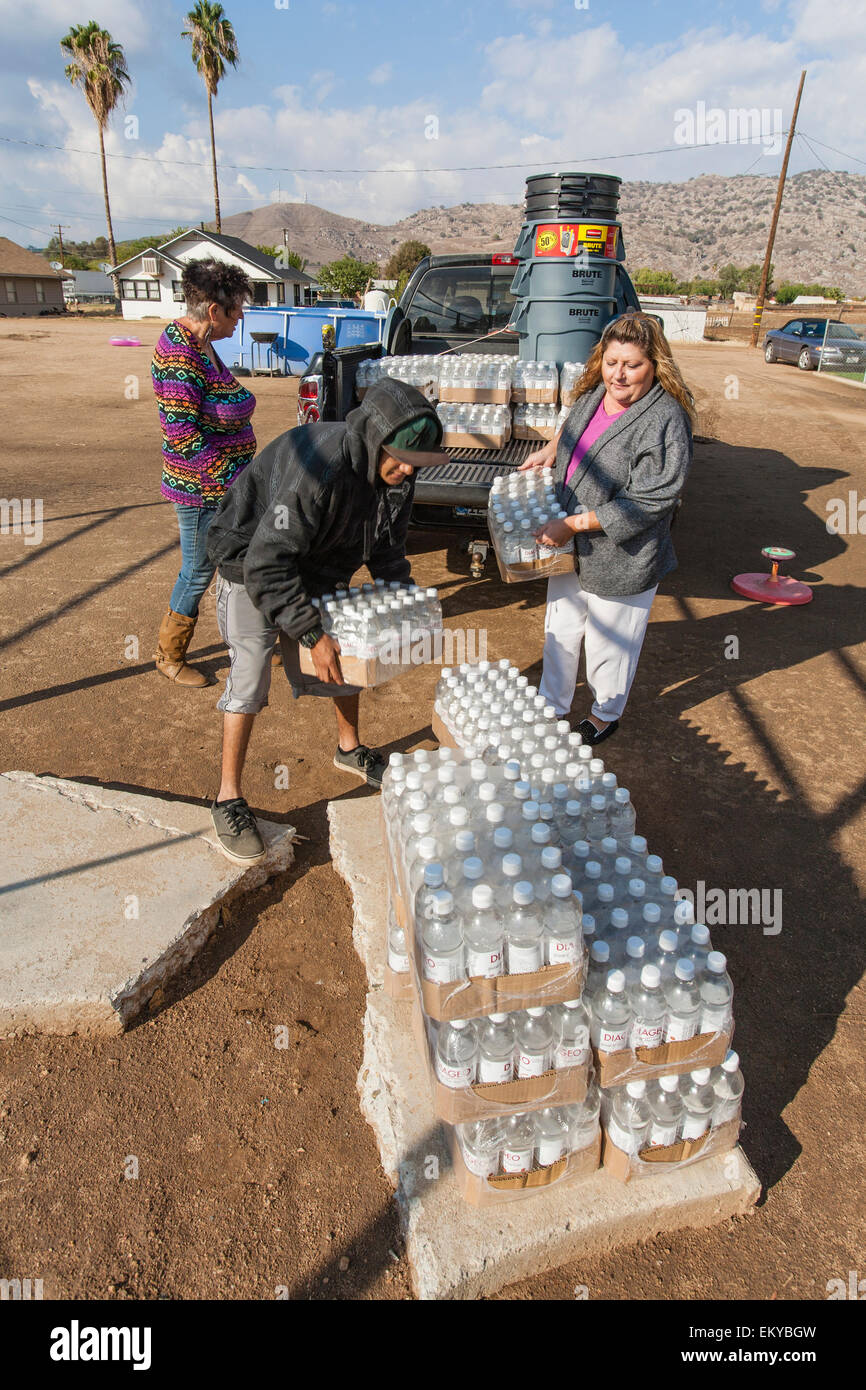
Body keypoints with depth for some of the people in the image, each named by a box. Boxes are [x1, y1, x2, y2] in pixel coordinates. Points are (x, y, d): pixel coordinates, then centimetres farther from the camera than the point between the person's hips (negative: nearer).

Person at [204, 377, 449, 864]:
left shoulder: (395, 473, -14)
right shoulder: (318, 470, -39)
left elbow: (387, 547, 3)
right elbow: (267, 566, -38)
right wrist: (312, 635, -40)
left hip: (318, 568, 7)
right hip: (252, 564, -7)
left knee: (348, 654, 12)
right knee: (250, 676, -12)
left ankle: (350, 749, 38)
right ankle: (229, 798, 1)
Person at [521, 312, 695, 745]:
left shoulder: (665, 420, -22)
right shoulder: (593, 394, 2)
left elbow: (646, 503, -26)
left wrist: (573, 524, -25)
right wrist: (551, 450, 8)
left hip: (621, 560, -7)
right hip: (570, 547, 7)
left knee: (610, 643, 11)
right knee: (560, 632, 19)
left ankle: (605, 717, 36)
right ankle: (551, 708, 39)